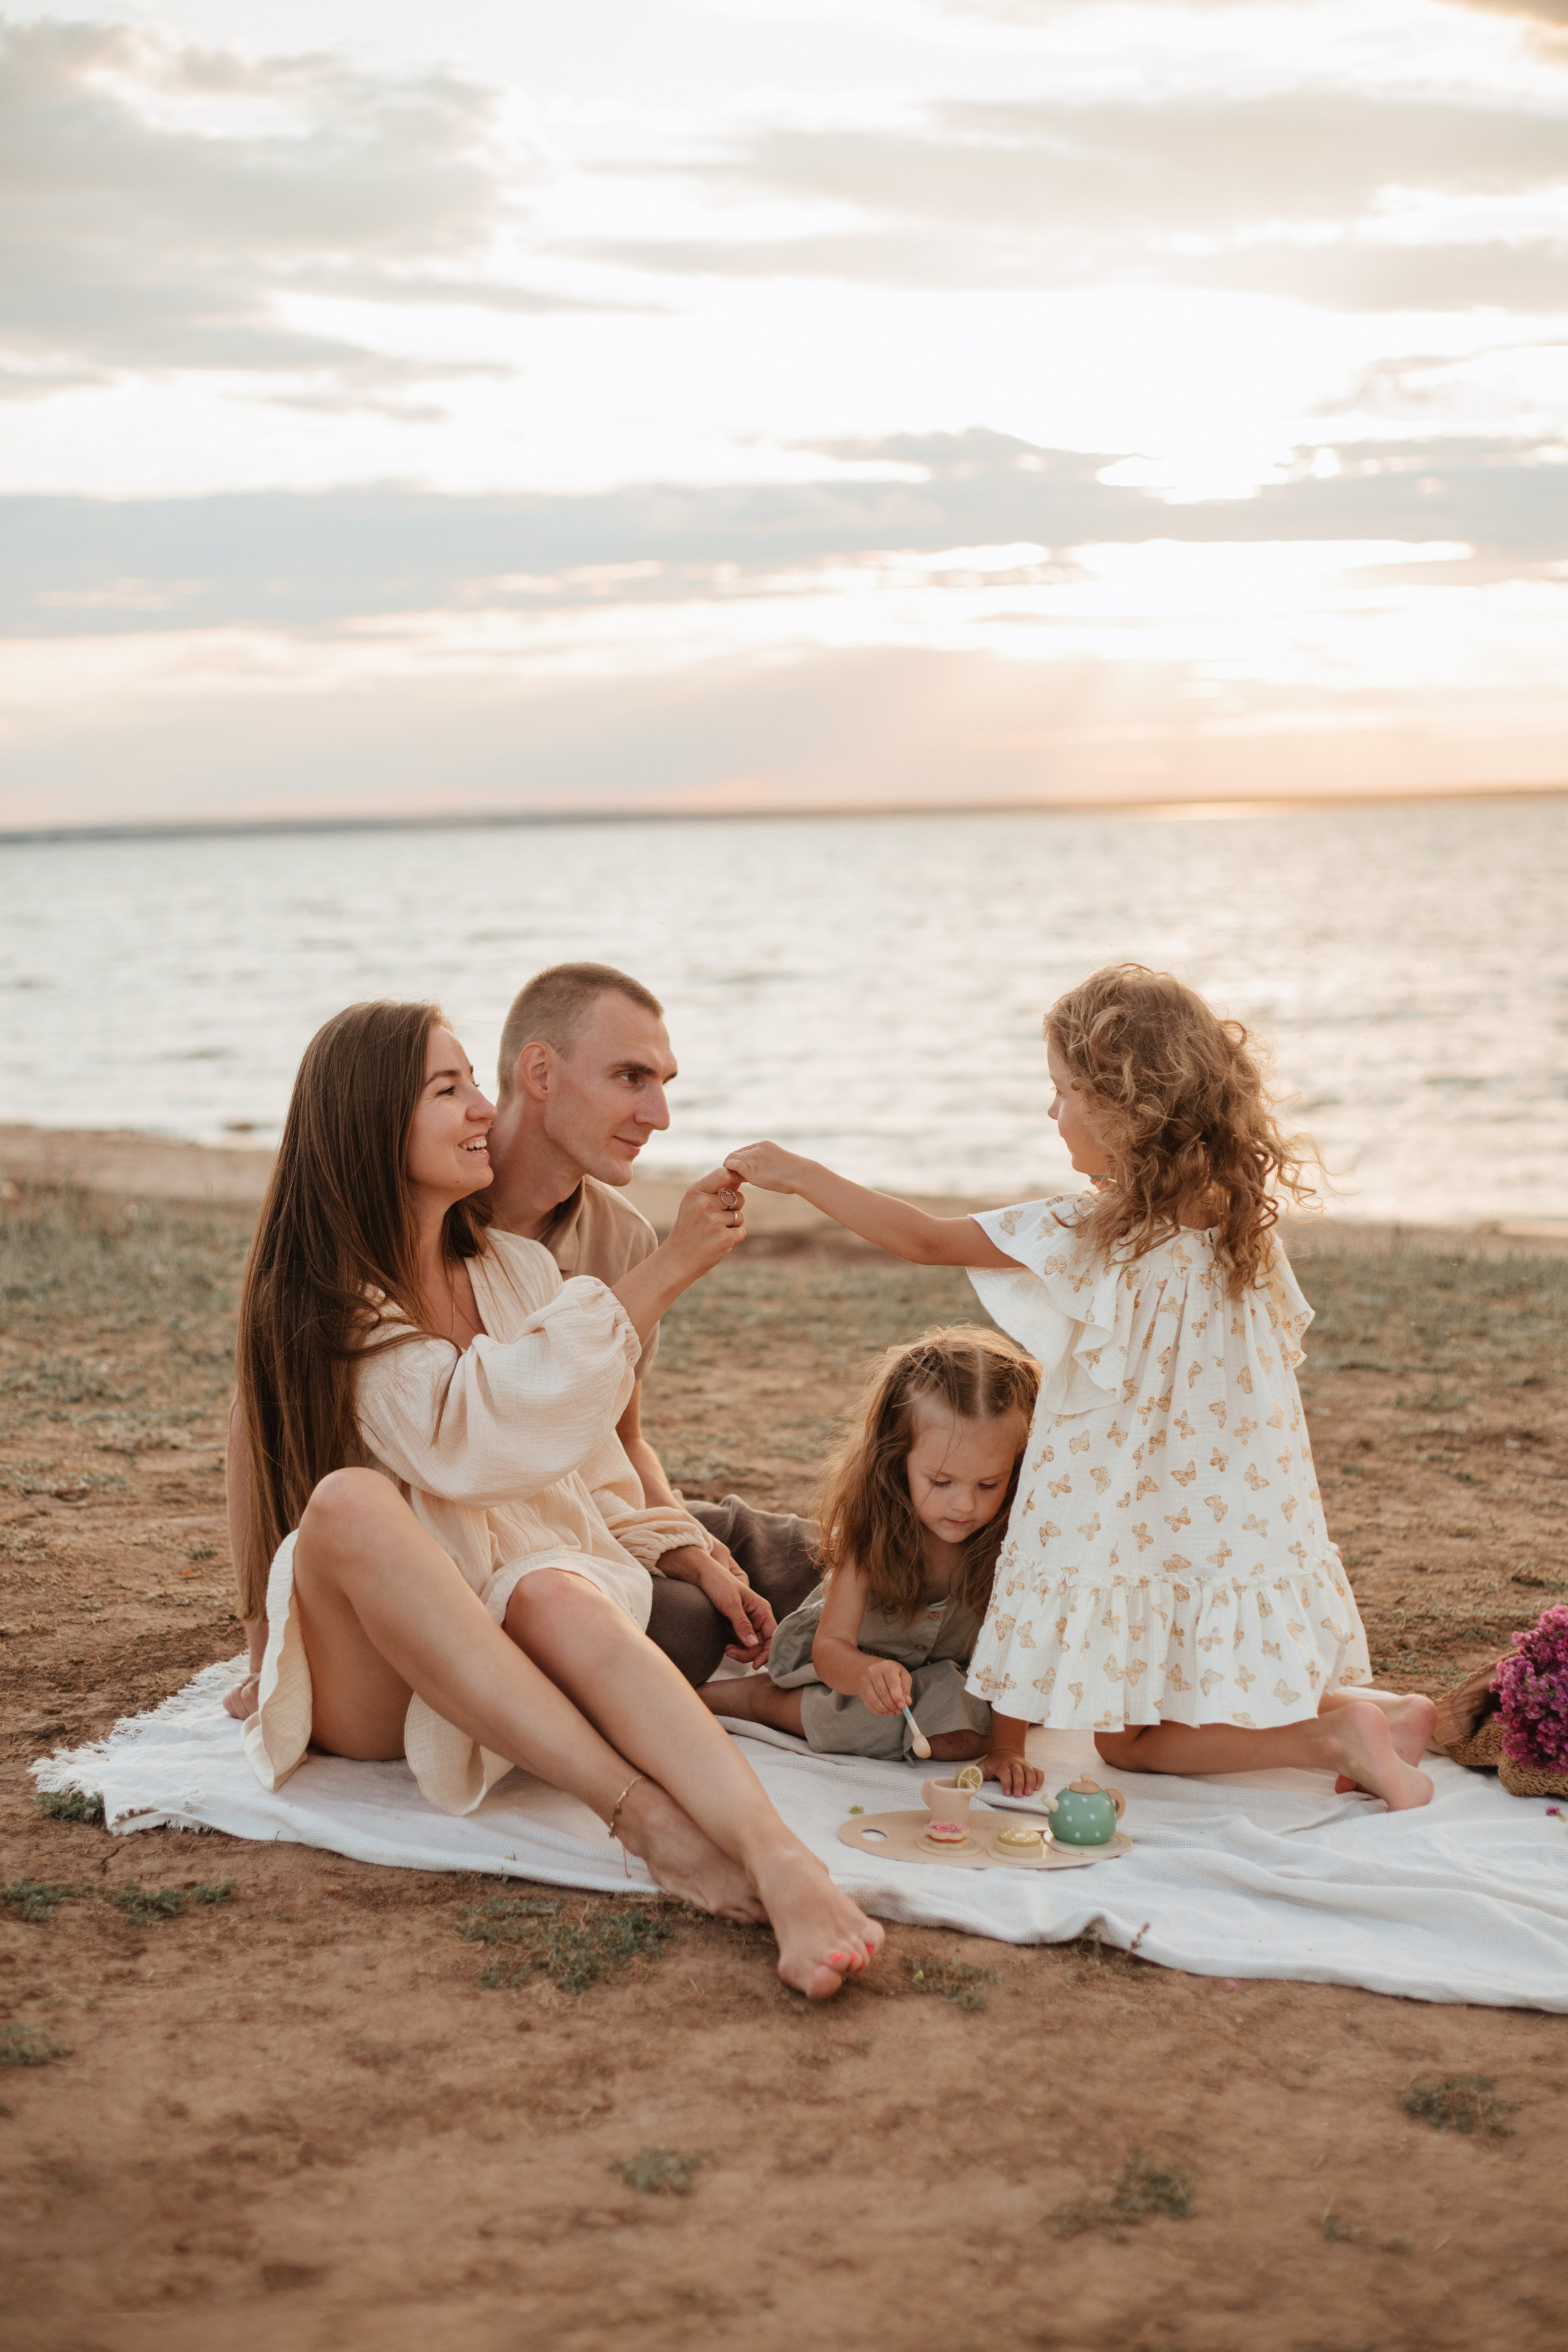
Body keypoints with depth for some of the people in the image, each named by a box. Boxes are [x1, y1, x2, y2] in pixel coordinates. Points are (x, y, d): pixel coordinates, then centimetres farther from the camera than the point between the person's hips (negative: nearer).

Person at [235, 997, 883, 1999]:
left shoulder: (519, 1267, 13)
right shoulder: (320, 1305, -6)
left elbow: (594, 1466, 19)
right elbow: (471, 1434, -22)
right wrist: (664, 1276, -22)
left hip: (510, 1646, 3)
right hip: (366, 1680, -3)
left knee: (554, 1594, -33)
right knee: (353, 1500, -35)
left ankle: (780, 1861, -59)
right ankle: (638, 1810, -46)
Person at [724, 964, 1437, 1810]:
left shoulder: (1093, 1233, -20)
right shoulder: (1243, 1222, 0)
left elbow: (926, 1241, -12)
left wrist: (799, 1174, -2)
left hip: (1140, 1546, -7)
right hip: (1249, 1543, 7)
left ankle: (1332, 1735, -9)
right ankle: (1370, 1708, 3)